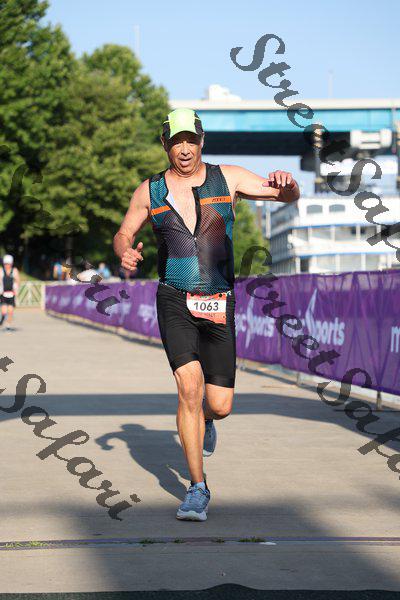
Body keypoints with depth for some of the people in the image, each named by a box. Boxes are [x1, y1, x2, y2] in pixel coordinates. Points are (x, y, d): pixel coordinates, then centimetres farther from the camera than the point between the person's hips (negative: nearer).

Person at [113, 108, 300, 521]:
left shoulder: (227, 178, 4)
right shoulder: (150, 191, 5)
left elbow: (289, 196, 1)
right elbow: (123, 234, 17)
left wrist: (284, 184, -24)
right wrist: (125, 252, -8)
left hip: (219, 305, 1)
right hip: (175, 302, -1)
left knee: (220, 406, 1)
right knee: (189, 387, -19)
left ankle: (205, 420, 43)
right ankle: (198, 490, -8)